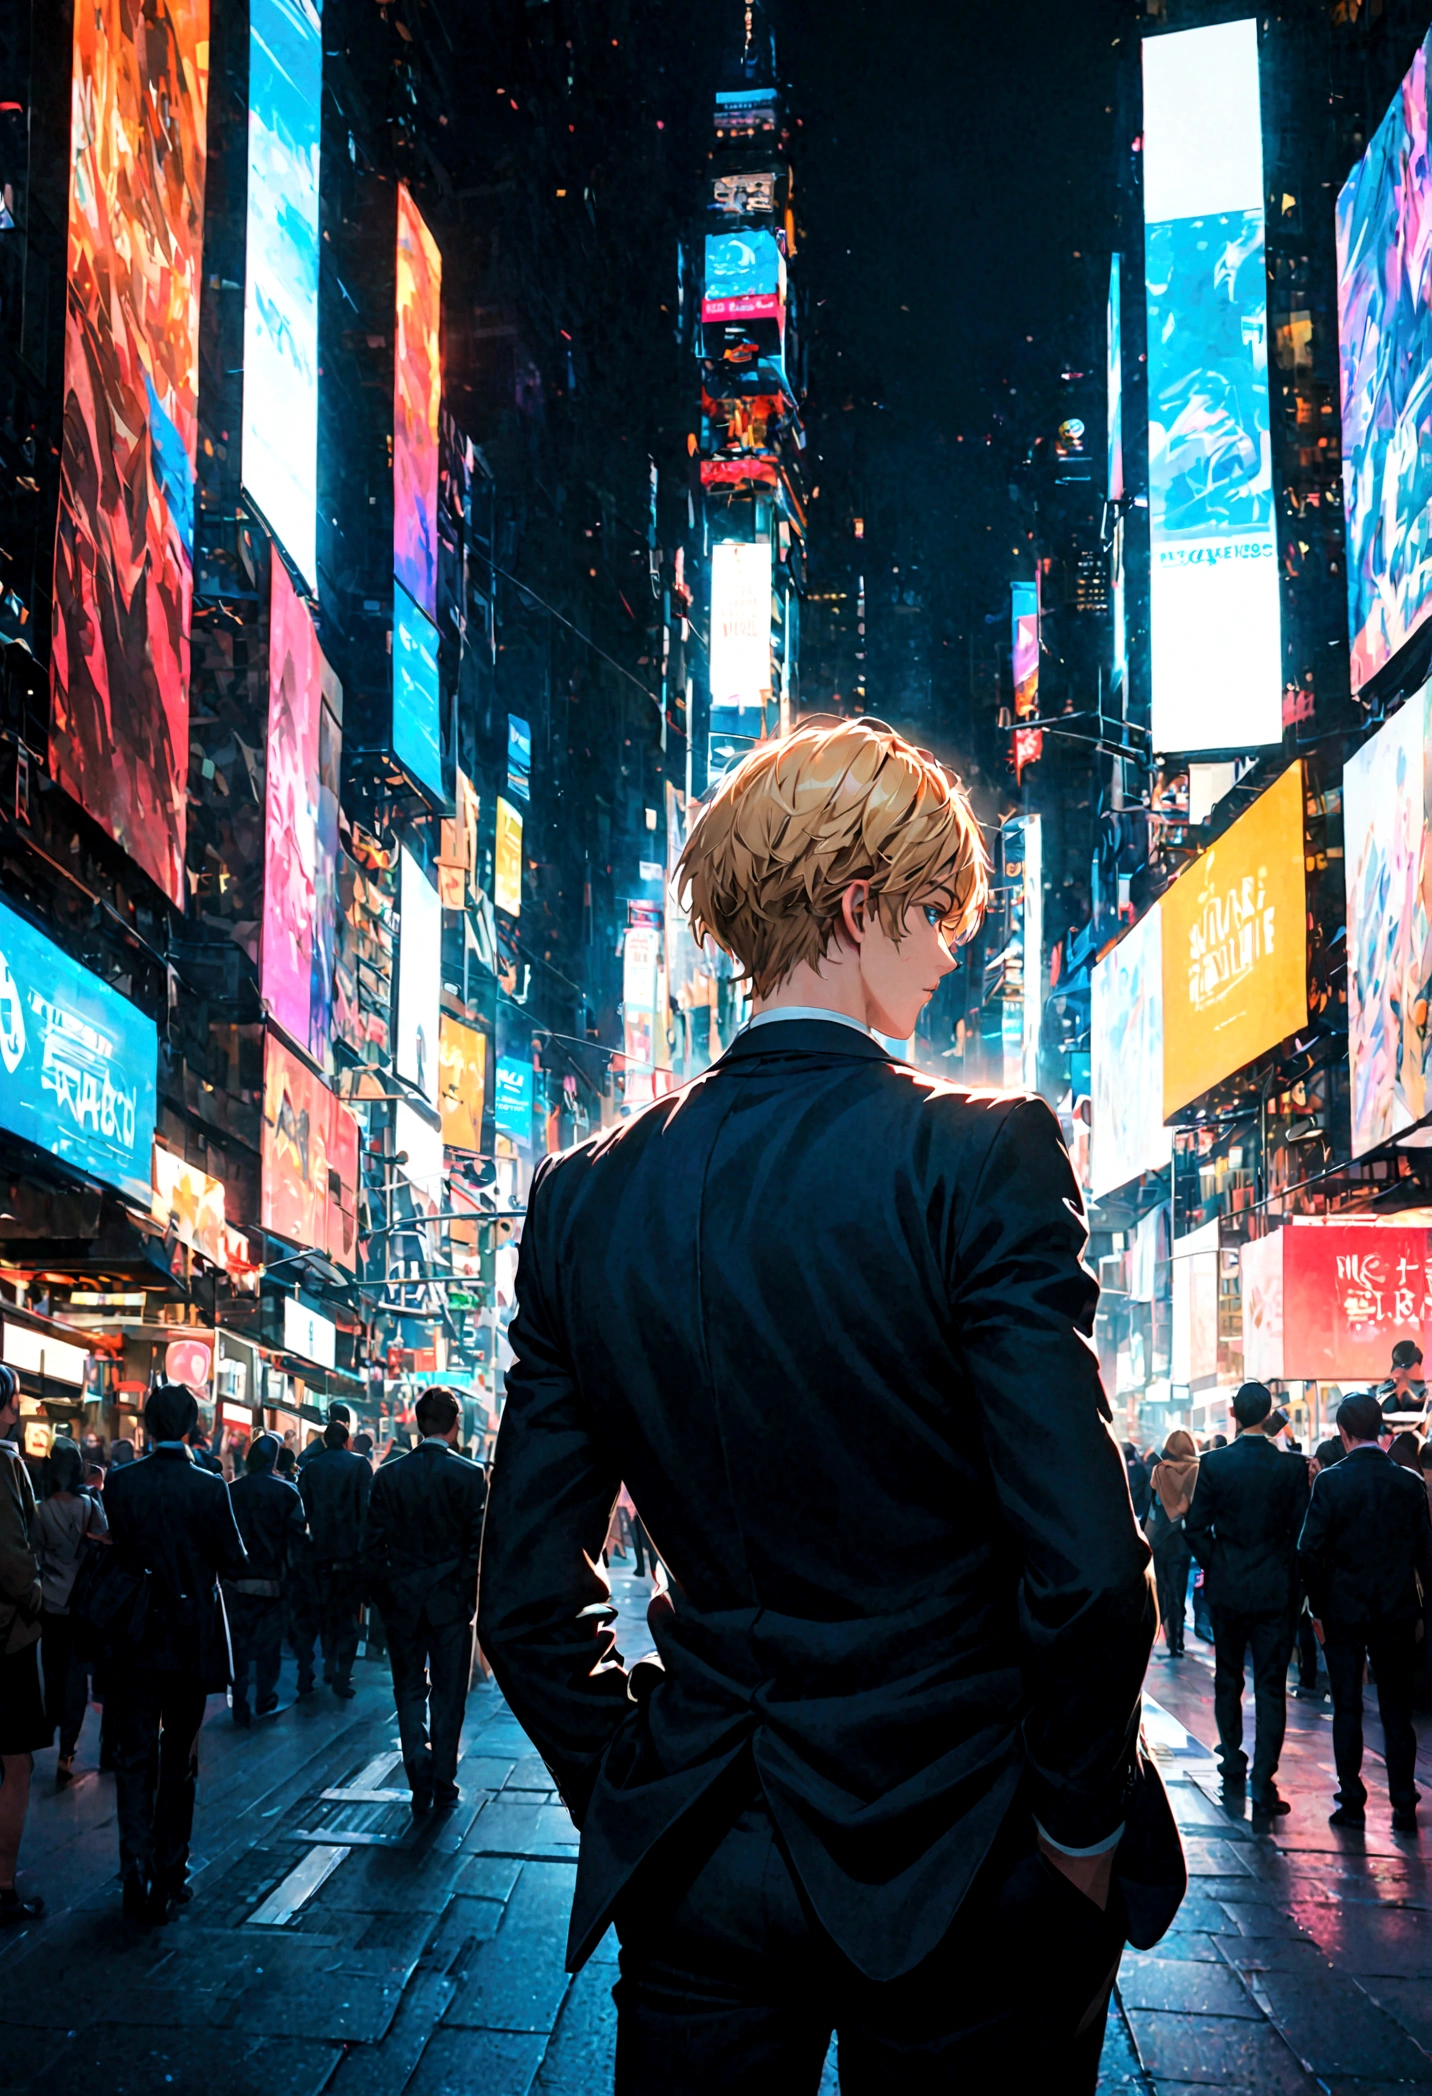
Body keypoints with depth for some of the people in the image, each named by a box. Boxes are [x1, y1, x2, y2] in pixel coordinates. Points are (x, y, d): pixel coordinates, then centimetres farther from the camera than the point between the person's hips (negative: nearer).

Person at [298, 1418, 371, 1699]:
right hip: (351, 1548, -2)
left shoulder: (310, 1468, 3)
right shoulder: (359, 1464, -5)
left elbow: (303, 1509, 3)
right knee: (349, 1612, 3)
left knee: (327, 1609, 19)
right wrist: (365, 1544, -5)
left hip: (321, 1548, 2)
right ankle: (343, 1675, -4)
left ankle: (330, 1665, 20)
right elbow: (367, 1506, -10)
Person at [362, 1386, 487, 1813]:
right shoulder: (471, 1475, -9)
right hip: (452, 1602, -1)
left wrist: (384, 1598, 8)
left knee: (410, 1688, 13)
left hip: (403, 1602, 2)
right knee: (448, 1693, 10)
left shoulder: (389, 1475, -2)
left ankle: (419, 1761, -5)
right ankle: (443, 1782, 16)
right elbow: (480, 1545, -10)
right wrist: (473, 1598, 1)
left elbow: (372, 1545, -1)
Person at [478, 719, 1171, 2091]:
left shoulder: (586, 1199, -2)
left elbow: (527, 1599, 1)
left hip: (699, 1875, 3)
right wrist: (1085, 1825, -5)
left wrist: (637, 1805, 12)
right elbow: (1087, 1570, -20)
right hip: (959, 1870, -2)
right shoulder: (982, 1157, -15)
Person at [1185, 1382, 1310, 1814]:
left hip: (1227, 1588, 1)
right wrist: (1292, 1581, 8)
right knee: (1270, 1686, 2)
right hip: (1276, 1592, -1)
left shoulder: (1212, 1463, -8)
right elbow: (1300, 1531, -5)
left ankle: (1233, 1766, 26)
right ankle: (1263, 1782, -3)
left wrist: (1215, 1567, 9)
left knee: (1228, 1680, 17)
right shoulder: (1292, 1467, -8)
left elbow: (1196, 1527, -6)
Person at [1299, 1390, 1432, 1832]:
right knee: (1396, 1711, 9)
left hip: (1343, 1611, -2)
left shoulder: (1330, 1481, -10)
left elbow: (1311, 1551, -11)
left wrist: (1319, 1609, -1)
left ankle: (1352, 1803, 9)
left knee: (1347, 1709, 7)